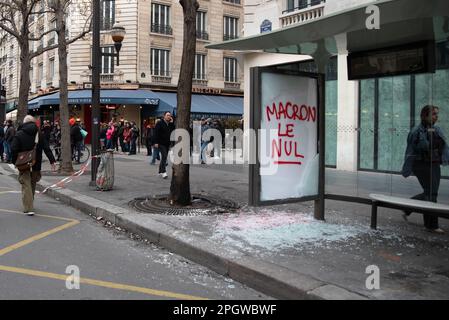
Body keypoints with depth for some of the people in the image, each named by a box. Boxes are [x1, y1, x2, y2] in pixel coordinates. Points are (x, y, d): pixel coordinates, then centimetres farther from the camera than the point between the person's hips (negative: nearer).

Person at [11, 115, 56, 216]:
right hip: (36, 165, 3)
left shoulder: (19, 134, -5)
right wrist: (52, 161, -4)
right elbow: (47, 148, -3)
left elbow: (13, 149, -10)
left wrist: (15, 162, 0)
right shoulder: (39, 134, 2)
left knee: (26, 185, -2)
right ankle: (29, 204, 33)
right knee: (33, 184, 18)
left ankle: (29, 208, -9)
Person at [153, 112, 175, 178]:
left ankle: (160, 171, 25)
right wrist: (156, 142, -17)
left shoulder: (170, 124, 12)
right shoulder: (160, 123, -6)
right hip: (161, 143, -7)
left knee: (164, 157, 13)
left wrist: (172, 123, -6)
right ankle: (163, 172, -21)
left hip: (167, 143, 7)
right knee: (164, 156, -17)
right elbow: (156, 133, -10)